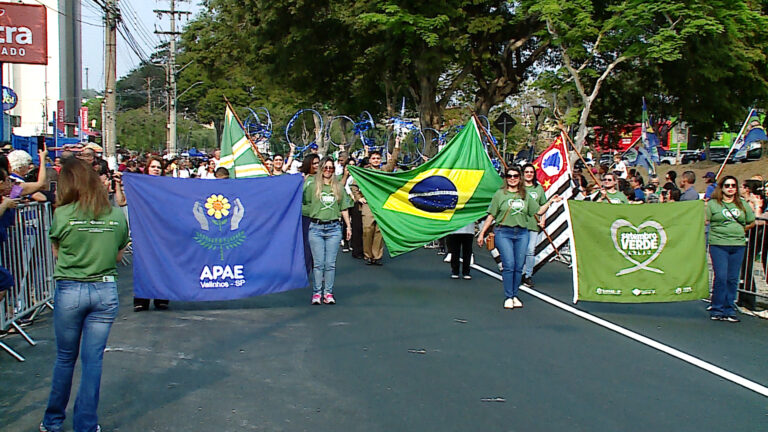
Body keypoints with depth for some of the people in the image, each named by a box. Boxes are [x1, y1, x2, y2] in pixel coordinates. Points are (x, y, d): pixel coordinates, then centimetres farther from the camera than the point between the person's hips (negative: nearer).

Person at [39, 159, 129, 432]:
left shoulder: (63, 214, -9)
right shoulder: (116, 214, -1)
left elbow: (56, 253, 4)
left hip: (70, 290, -1)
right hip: (105, 290, 1)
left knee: (65, 358, 15)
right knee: (93, 360, 8)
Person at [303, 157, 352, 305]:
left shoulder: (338, 187, 13)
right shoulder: (312, 186, 7)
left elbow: (344, 209, 17)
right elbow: (303, 203, 6)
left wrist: (348, 226, 16)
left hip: (334, 228, 2)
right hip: (316, 227, -2)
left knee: (331, 263, 1)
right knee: (318, 263, -2)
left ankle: (328, 293, 8)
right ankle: (317, 293, 5)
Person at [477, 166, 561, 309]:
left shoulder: (525, 196, 13)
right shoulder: (500, 194, 3)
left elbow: (539, 211, 19)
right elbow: (491, 215, 4)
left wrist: (550, 202, 7)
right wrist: (482, 233, 2)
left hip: (522, 233, 4)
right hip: (504, 233, -4)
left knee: (519, 266, 3)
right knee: (509, 265, -11)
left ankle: (515, 296, 14)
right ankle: (508, 297, -3)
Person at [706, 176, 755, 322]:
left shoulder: (743, 205, 14)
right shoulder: (713, 204, 2)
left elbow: (751, 222, 19)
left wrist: (739, 231, 15)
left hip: (738, 245, 4)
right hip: (718, 245, -4)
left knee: (733, 279, 4)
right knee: (721, 277, -8)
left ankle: (729, 310, 12)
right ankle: (717, 310, 2)